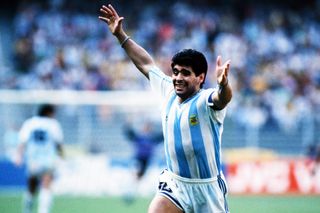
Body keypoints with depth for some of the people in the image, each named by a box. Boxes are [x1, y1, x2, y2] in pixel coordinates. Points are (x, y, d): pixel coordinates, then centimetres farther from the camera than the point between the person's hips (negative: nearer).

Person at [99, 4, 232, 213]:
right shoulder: (169, 91, 0)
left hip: (207, 189, -4)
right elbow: (147, 64, 15)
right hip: (174, 184, 4)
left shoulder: (205, 100, -17)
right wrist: (121, 35, 19)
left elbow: (223, 97, -42)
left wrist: (223, 84, -65)